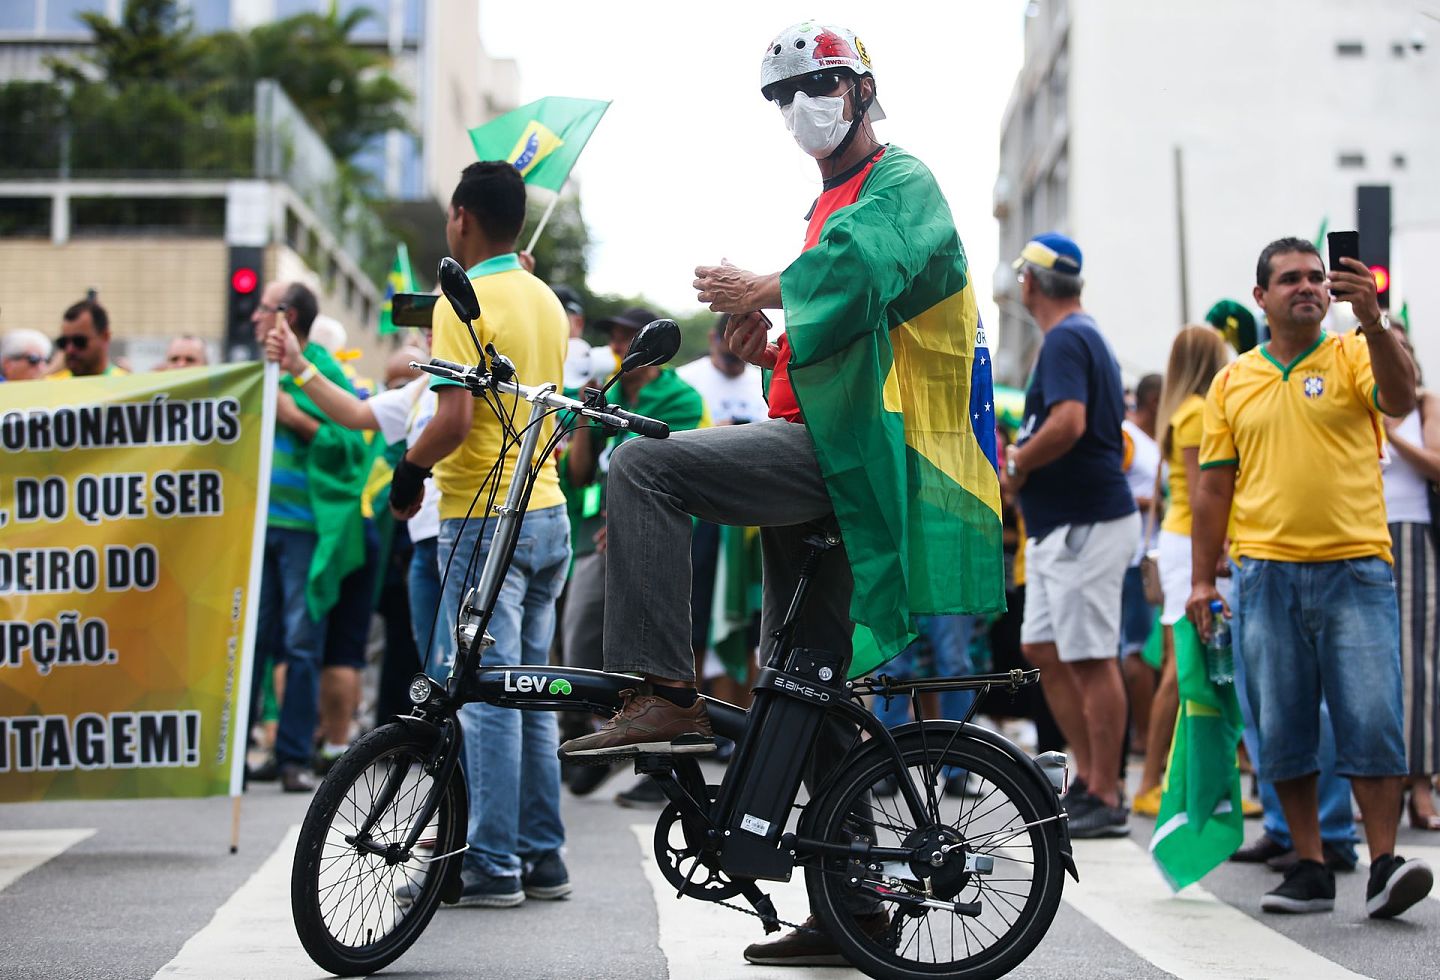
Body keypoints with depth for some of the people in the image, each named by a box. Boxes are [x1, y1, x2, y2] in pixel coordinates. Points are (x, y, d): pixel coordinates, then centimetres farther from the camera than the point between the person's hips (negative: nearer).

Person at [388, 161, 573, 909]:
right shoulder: (546, 300, 13)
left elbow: (454, 420, -21)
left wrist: (408, 469, -5)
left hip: (485, 517, -8)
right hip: (548, 512, 8)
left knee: (487, 695, -4)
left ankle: (492, 867, -1)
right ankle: (542, 859, 16)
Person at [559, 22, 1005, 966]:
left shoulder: (901, 183, -2)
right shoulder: (831, 204, 28)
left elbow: (852, 275, -22)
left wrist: (756, 291, -8)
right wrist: (771, 345, 12)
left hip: (855, 450, -10)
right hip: (824, 462, 10)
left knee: (645, 467, -24)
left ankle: (663, 698, -25)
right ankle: (852, 901, 15)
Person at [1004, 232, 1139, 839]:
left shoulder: (1065, 340, -14)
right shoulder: (1086, 337, 18)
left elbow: (1068, 423, -28)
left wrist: (1016, 464, -14)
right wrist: (1022, 457, 15)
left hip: (1085, 525, -11)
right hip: (1058, 527, 11)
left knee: (1091, 660, -6)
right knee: (1043, 650, 13)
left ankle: (1105, 800, -2)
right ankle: (1090, 777, 18)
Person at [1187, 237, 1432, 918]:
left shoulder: (1353, 356, 5)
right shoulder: (1233, 382, 13)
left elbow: (1400, 399, -16)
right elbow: (1215, 485, 14)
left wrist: (1372, 321, -30)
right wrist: (1202, 578, 9)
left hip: (1355, 568, -2)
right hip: (1266, 573, 3)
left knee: (1372, 722, -8)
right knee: (1282, 729, 4)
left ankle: (1383, 866, -3)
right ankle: (1309, 869, 12)